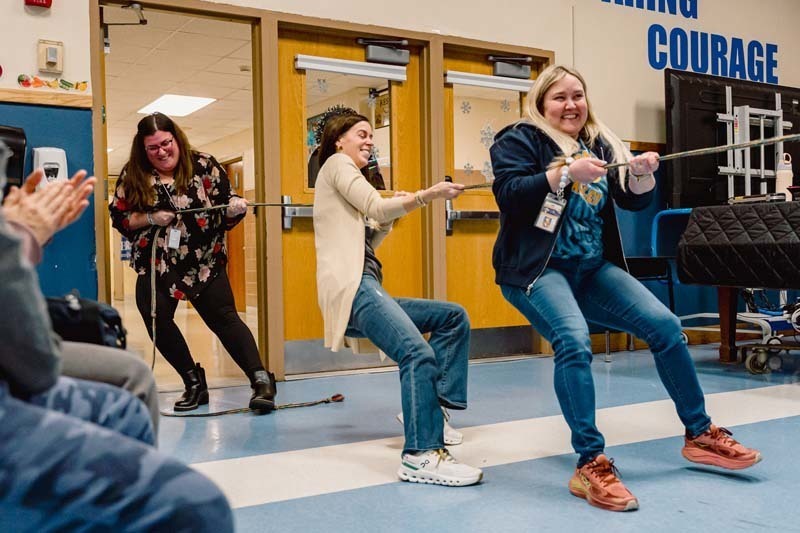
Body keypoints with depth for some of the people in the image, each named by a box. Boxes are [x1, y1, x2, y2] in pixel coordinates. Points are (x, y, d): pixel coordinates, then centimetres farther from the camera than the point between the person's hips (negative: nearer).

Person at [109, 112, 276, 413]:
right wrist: (150, 219, -13)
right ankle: (195, 384, 16)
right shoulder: (133, 176, 2)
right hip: (155, 266, 3)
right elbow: (119, 218, 3)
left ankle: (260, 379, -15)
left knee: (223, 318, -12)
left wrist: (235, 209, -24)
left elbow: (226, 216, -1)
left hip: (204, 264, -3)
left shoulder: (203, 166, -3)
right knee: (157, 322, 0)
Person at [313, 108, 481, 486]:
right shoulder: (337, 163, 5)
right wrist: (427, 195, -17)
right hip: (350, 287, -10)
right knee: (419, 353, -27)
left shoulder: (346, 174, 31)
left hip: (364, 288, 10)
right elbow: (375, 205, -11)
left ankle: (431, 403, 3)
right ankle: (420, 456, -30)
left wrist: (389, 218, 12)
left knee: (453, 317, 9)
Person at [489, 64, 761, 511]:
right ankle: (591, 465, -21)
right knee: (574, 342, -30)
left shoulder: (600, 142, 14)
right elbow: (508, 194, -18)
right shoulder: (520, 139, -2)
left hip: (593, 268, 6)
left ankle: (700, 435, 14)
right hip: (538, 269, -6)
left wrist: (642, 174, -12)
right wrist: (567, 173, -26)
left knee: (664, 324, -3)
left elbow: (635, 201, 9)